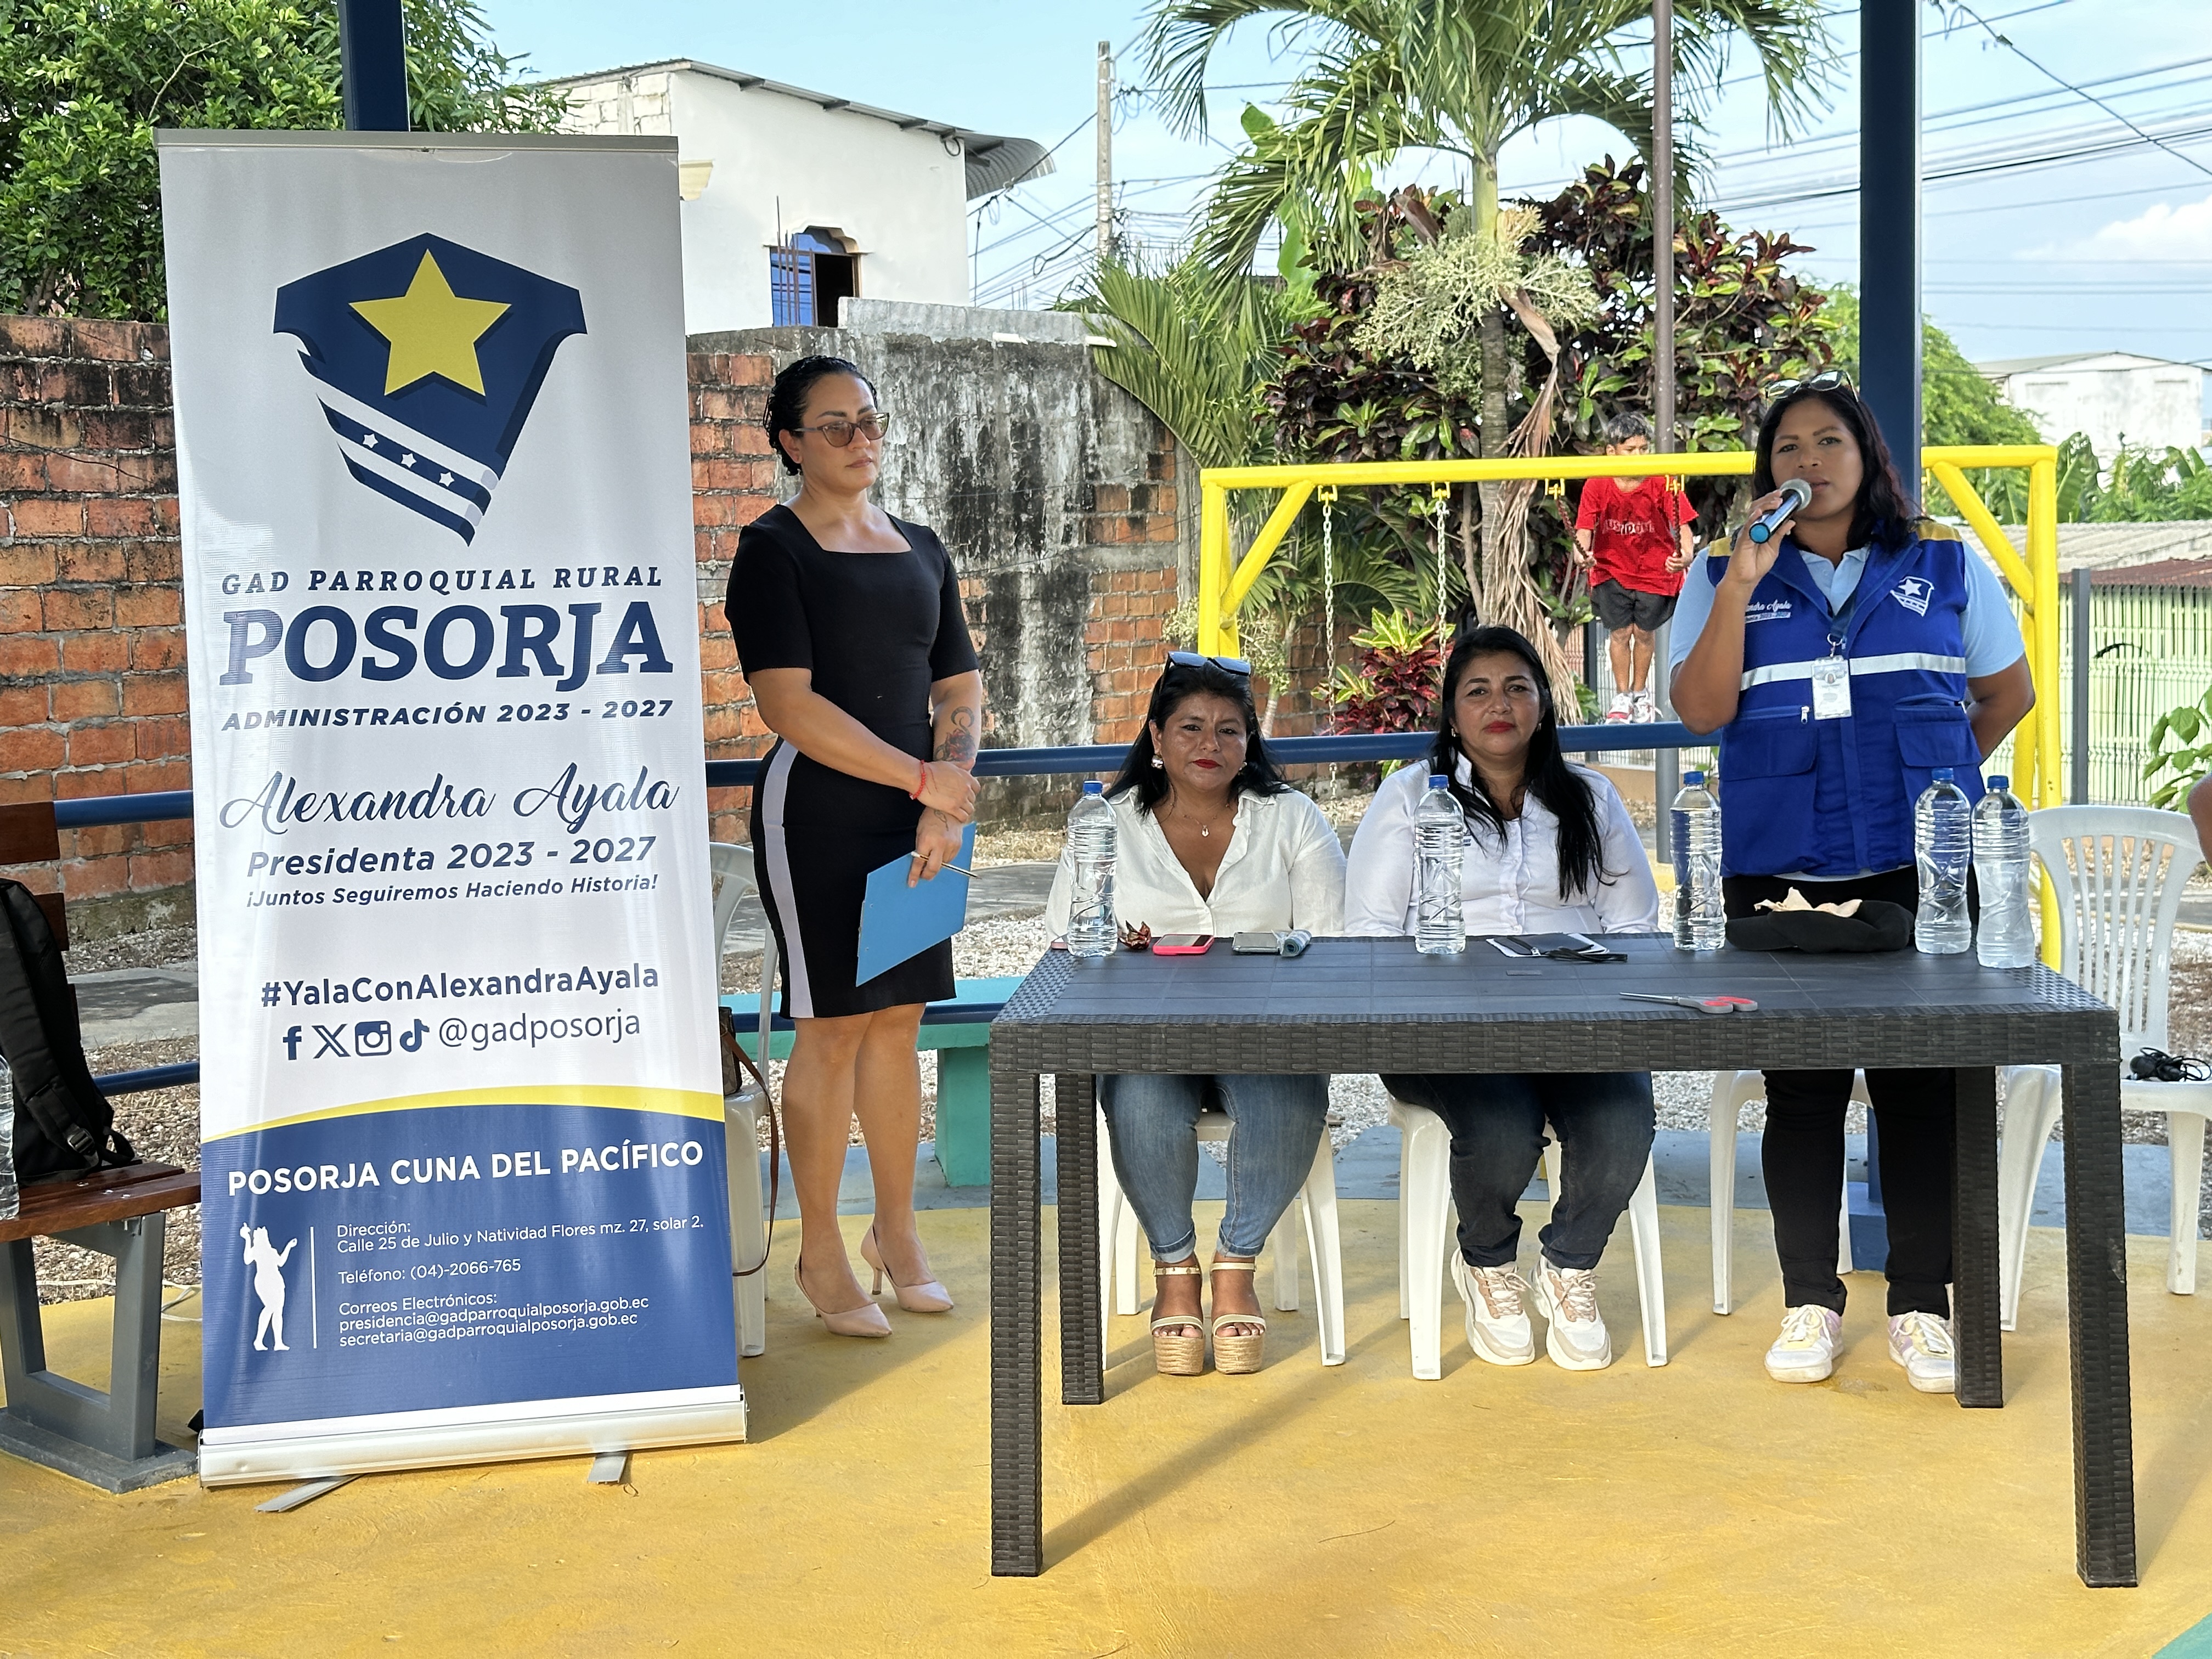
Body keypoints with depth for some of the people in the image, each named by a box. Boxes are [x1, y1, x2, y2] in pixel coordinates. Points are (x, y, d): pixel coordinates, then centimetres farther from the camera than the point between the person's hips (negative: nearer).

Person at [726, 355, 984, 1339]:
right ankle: (821, 1251, 10)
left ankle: (896, 1232, 23)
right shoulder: (773, 549, -5)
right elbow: (789, 705, -15)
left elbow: (961, 689, 12)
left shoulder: (921, 550, 14)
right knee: (833, 1027, -3)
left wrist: (945, 811, -3)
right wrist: (923, 778, -14)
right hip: (816, 812, -6)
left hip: (910, 817, 6)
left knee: (898, 1021, 10)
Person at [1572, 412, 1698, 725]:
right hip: (1611, 570, 0)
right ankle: (1621, 697, 19)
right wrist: (1582, 553, -37)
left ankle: (1640, 694, 31)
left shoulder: (1663, 484, -15)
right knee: (1619, 632, 0)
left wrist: (1686, 556, -37)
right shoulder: (1597, 486, -13)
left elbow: (1682, 527, -16)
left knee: (1644, 633, 8)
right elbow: (1585, 528, -15)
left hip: (1654, 571, 0)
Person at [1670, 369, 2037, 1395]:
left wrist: (1935, 776, 10)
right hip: (1778, 875, 0)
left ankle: (1921, 1307, 11)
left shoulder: (1945, 565, 8)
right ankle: (1810, 1303, 14)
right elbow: (1700, 710, -6)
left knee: (1922, 1086, 1)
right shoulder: (1724, 577, 7)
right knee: (1800, 1088, 5)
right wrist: (1741, 583, -12)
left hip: (1920, 871, 0)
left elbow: (2009, 693, 17)